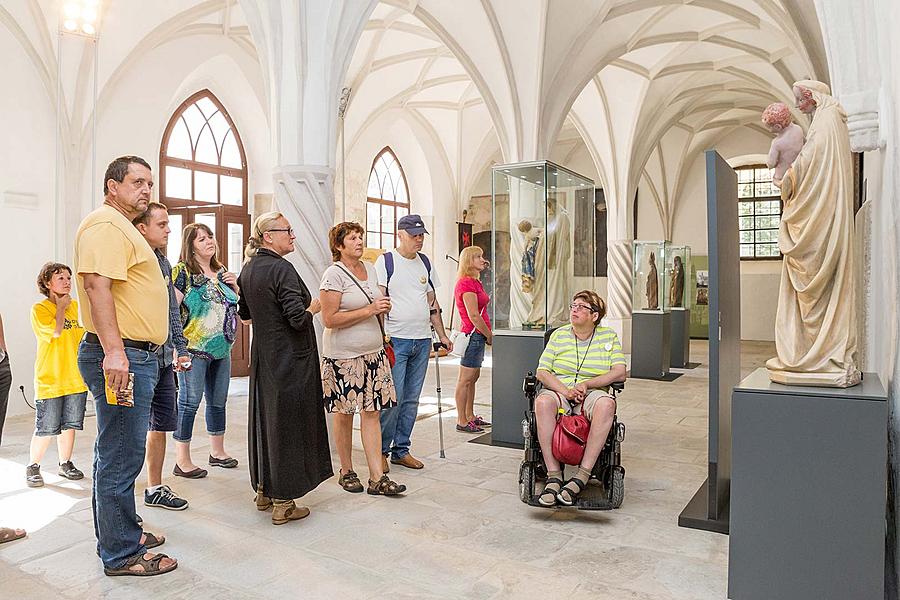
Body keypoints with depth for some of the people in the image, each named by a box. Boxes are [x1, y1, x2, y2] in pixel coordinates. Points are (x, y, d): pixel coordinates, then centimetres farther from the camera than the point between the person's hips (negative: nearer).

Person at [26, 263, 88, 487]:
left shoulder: (76, 306, 10)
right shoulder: (39, 309, -6)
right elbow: (54, 332, -22)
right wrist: (61, 307, -10)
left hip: (76, 378, 5)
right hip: (49, 379, -5)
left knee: (70, 425, 12)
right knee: (45, 430, -1)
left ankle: (65, 463, 26)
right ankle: (33, 467, 18)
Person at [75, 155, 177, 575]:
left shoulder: (122, 227, 22)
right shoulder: (106, 225, -12)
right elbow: (97, 285, -24)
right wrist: (114, 351, -30)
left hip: (129, 356, 11)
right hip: (121, 357, -11)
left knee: (113, 453, 19)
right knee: (122, 457, -4)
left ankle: (118, 533, 32)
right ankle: (122, 554, 6)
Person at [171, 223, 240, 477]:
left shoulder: (221, 272, 13)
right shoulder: (182, 271, -8)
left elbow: (236, 306, 22)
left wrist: (235, 286, 3)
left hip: (221, 349, 7)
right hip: (194, 350, -7)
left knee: (218, 401, 15)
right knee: (189, 403, 0)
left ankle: (217, 451, 30)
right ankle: (182, 461, 10)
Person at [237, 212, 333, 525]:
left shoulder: (248, 269, 9)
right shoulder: (282, 269, -18)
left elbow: (245, 314, 19)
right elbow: (298, 319, -23)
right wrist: (313, 307, -5)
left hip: (262, 356, 9)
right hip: (290, 358, -9)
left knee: (264, 419, 17)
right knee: (287, 425, -1)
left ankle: (263, 491, 30)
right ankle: (283, 503, 8)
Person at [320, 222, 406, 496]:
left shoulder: (370, 269, 12)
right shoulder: (334, 274, -10)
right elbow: (329, 319, -17)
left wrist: (382, 307, 9)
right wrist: (369, 310, -19)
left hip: (373, 352, 6)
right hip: (343, 355, -6)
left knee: (372, 412, 4)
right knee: (344, 412, 5)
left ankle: (377, 478, 7)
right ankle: (346, 471, 23)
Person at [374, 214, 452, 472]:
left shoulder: (425, 262, 15)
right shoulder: (386, 261, -3)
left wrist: (442, 335, 16)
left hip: (422, 341, 6)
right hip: (395, 340, -6)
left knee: (411, 399, 9)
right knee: (392, 399, -6)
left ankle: (401, 450, 20)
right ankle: (381, 450, 9)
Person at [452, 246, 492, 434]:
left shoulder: (475, 282, 17)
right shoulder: (466, 283, -15)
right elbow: (474, 315, -18)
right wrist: (489, 335, -11)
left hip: (478, 335, 11)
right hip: (473, 334, -11)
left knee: (473, 377, 16)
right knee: (465, 379, -4)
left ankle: (470, 416, 27)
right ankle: (461, 422, 3)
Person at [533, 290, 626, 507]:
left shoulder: (609, 337, 11)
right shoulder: (559, 335, 11)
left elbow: (620, 373, 0)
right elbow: (542, 372, 4)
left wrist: (587, 384, -13)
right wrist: (564, 390, -15)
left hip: (592, 394, 0)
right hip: (558, 391, 1)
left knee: (607, 404, -37)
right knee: (543, 401, -36)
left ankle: (582, 476, -34)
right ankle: (554, 476, -32)